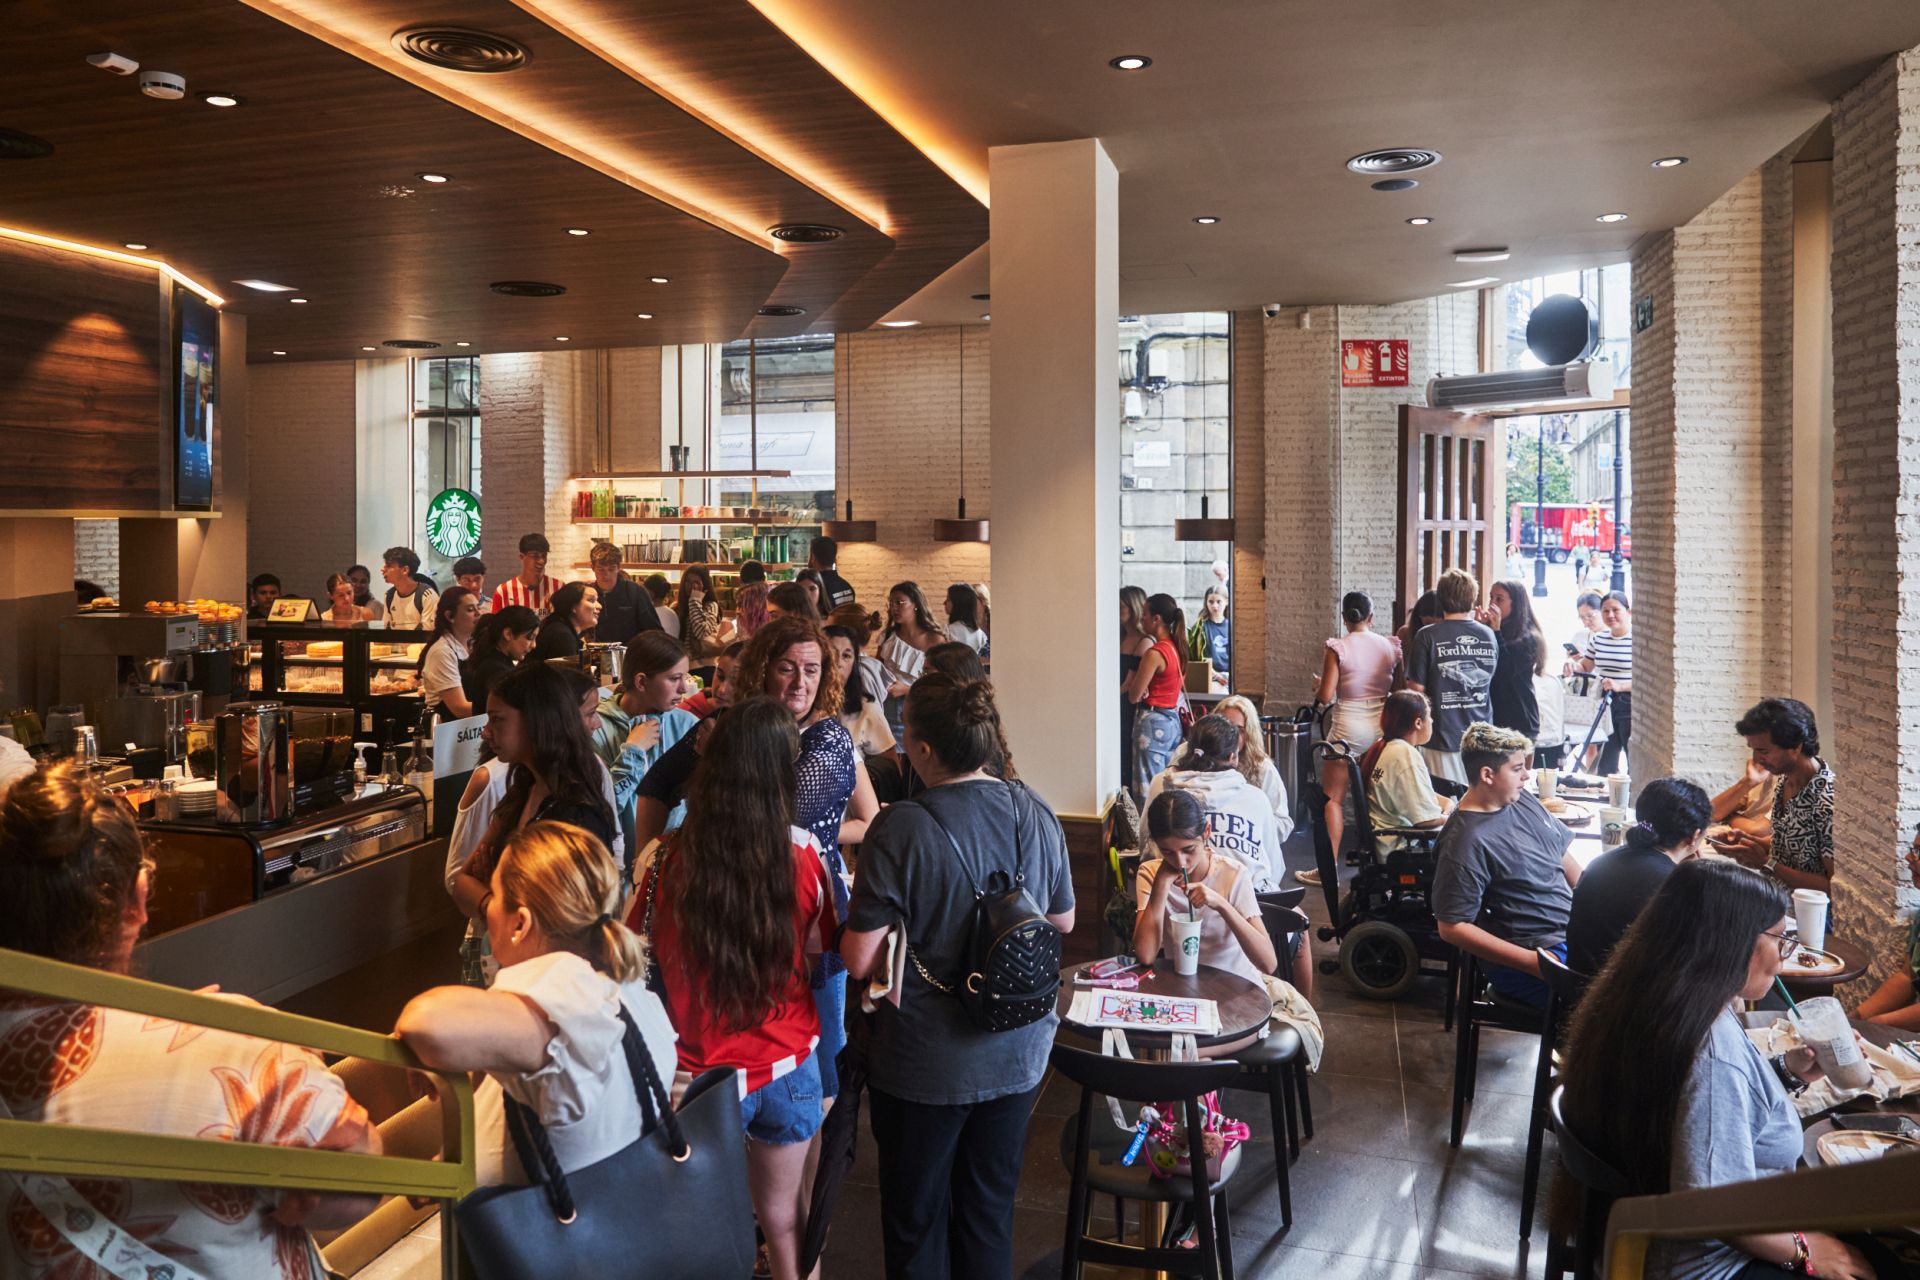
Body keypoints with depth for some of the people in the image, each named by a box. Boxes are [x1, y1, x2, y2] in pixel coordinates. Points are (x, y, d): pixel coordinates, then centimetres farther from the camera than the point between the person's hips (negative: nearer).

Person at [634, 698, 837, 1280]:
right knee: (782, 1211, 21)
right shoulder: (803, 853, -13)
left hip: (700, 1071, -2)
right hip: (789, 1064, 2)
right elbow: (820, 946, 2)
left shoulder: (668, 859, -18)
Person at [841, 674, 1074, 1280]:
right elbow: (1063, 920, 7)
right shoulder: (1035, 813, -7)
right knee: (991, 1210, 22)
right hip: (1018, 1054, 5)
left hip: (926, 1065, -4)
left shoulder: (902, 829, -24)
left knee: (916, 1220, 17)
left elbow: (859, 961, -21)